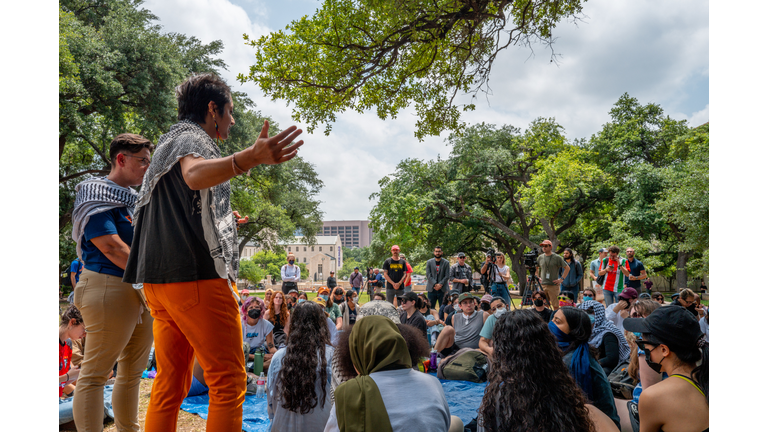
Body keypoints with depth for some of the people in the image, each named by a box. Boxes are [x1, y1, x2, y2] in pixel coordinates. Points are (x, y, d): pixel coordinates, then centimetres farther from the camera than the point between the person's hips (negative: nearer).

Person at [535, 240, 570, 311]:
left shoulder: (557, 257, -4)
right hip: (542, 285, 4)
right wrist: (538, 277, 12)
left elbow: (567, 268, -2)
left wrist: (561, 279, -7)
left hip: (553, 285, -4)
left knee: (555, 306, -2)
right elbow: (535, 268, 24)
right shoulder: (540, 257, 9)